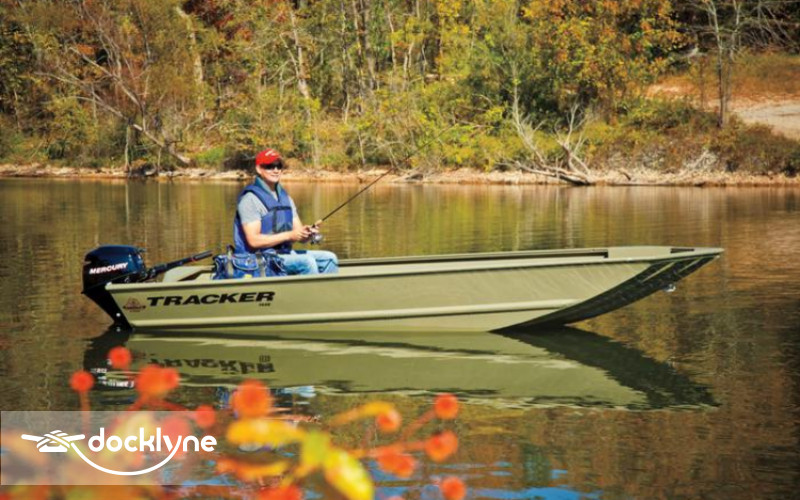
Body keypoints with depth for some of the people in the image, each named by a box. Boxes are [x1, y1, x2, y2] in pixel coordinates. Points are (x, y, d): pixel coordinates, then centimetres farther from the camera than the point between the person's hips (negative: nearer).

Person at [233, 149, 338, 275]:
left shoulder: (285, 197, 16)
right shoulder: (250, 199, -10)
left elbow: (300, 237, 13)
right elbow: (253, 241, -19)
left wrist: (308, 233, -11)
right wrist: (289, 235, -21)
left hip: (284, 253, 8)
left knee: (329, 258, -2)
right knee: (306, 262, -26)